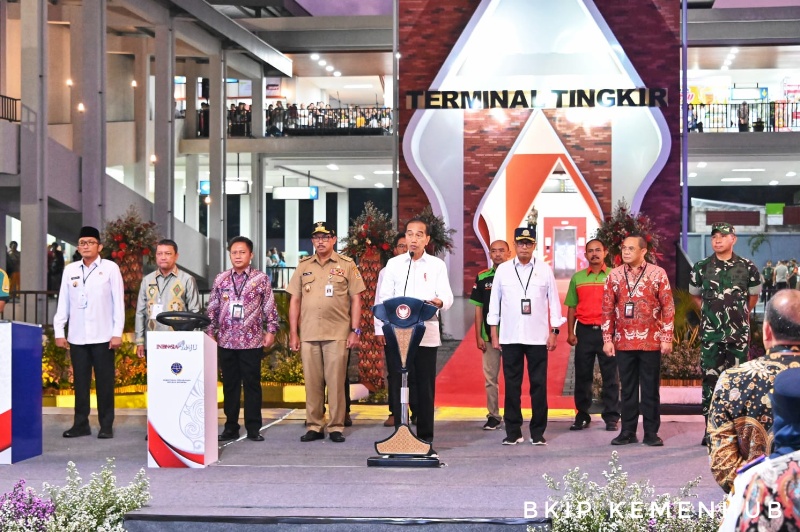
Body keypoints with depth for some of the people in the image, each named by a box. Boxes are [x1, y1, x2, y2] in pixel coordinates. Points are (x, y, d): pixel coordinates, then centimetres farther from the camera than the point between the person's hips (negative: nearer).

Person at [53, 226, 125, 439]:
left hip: (103, 336, -3)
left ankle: (106, 425, 8)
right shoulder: (70, 270, 9)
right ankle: (81, 424, 14)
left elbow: (118, 301, -3)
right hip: (77, 337, 3)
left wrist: (117, 333, -8)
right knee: (80, 382, 7)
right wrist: (59, 331, 4)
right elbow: (63, 302, 10)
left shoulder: (110, 268, -1)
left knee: (104, 382, 2)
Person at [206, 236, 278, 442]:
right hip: (226, 341, 3)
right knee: (229, 384, 8)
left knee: (252, 384, 1)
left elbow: (269, 307, 2)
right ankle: (231, 427, 15)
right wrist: (210, 332, 6)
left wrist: (271, 331, -4)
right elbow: (212, 309, 11)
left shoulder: (261, 279, 0)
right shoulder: (221, 280, 8)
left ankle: (253, 429, 8)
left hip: (252, 341, -2)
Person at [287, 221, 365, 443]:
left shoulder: (347, 265, 3)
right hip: (308, 334, 3)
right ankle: (314, 426, 12)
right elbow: (295, 300, 11)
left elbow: (356, 299, 2)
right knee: (312, 381, 5)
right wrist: (293, 333, 6)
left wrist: (355, 330, -4)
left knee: (336, 381, -1)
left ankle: (336, 427, 6)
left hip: (337, 333, -3)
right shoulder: (303, 266, 11)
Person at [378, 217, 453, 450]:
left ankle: (425, 439, 9)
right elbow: (385, 297, 8)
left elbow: (447, 296, -1)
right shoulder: (393, 264, 12)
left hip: (427, 334, -1)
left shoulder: (437, 265, 8)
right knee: (399, 386, 2)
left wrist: (439, 302, -24)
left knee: (425, 388, 1)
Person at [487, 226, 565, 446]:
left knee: (539, 384, 2)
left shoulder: (544, 269, 3)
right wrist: (494, 334, 4)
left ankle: (538, 432, 10)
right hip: (510, 337, 1)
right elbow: (494, 302, 7)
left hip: (538, 337, -1)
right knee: (511, 384, 4)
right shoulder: (503, 270, 5)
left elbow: (554, 301, 4)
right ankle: (513, 432, 12)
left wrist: (554, 332, 0)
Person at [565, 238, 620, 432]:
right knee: (582, 375, 5)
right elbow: (571, 307, 11)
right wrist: (571, 332, 3)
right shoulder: (577, 278, 10)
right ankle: (582, 415, 12)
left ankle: (611, 417, 5)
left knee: (610, 375, 0)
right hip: (584, 331, 2)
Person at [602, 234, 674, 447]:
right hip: (623, 342, 2)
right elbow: (607, 309, 6)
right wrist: (607, 339, 2)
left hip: (651, 342, -2)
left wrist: (667, 338, -6)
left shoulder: (658, 274, -1)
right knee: (627, 388, 8)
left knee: (650, 388, 4)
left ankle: (651, 432, 12)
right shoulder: (614, 275, 5)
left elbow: (668, 307, -1)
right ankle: (628, 431, 16)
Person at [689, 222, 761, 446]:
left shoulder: (747, 267, 0)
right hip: (711, 333, 1)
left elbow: (754, 295, 14)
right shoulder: (701, 267, 1)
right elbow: (695, 295, 16)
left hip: (739, 333, 0)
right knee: (710, 379, 2)